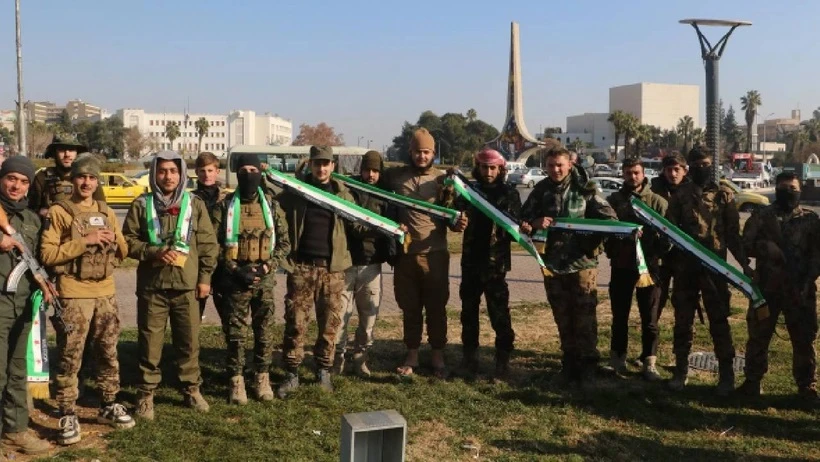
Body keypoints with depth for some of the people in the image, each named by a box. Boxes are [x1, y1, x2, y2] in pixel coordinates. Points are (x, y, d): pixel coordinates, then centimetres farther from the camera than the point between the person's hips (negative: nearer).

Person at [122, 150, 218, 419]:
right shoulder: (142, 205, 2)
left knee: (189, 341, 8)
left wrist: (205, 276, 2)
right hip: (152, 285, -1)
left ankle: (191, 389, 24)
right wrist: (154, 252, -13)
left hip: (187, 285, 1)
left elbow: (208, 243, 7)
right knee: (150, 342, 4)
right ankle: (146, 394, 18)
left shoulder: (195, 205, 5)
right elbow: (128, 241, 2)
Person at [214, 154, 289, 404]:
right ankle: (236, 381, 13)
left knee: (265, 332, 7)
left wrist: (269, 265, -10)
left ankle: (262, 378, 20)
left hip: (265, 280, 2)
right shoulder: (225, 206, 0)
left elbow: (284, 243, 5)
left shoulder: (272, 206, 5)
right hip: (235, 281, -1)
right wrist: (236, 270, -12)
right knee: (235, 333, 2)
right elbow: (214, 243, -3)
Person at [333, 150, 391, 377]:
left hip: (371, 265, 2)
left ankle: (360, 357, 21)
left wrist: (392, 253, -9)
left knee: (369, 315, 7)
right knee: (340, 313, 0)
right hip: (345, 262, -2)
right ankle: (337, 356, 16)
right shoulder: (346, 190, 2)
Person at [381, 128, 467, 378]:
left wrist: (457, 223, -19)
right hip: (405, 253, 1)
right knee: (410, 308, 11)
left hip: (434, 253, -1)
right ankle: (412, 355, 24)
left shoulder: (442, 179, 2)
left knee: (436, 307, 6)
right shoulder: (395, 176, 3)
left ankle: (438, 355, 19)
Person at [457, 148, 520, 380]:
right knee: (469, 312, 11)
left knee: (499, 314, -3)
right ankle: (470, 358, 23)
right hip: (471, 261, 3)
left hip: (495, 263, -3)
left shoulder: (510, 193, 1)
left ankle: (503, 362, 6)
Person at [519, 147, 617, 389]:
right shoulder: (541, 190, 5)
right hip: (553, 262, 3)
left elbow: (607, 215, -7)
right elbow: (524, 217, 2)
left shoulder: (584, 189, -4)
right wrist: (534, 223, -21)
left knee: (585, 316, -1)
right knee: (563, 317, 13)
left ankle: (588, 366, 10)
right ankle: (569, 364, 25)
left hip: (582, 261, -3)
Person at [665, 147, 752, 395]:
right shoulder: (680, 194, 7)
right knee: (683, 319, 8)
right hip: (685, 265, 1)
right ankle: (681, 370, 20)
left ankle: (726, 374, 12)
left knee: (719, 320, 2)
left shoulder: (724, 194, 5)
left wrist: (744, 262, -2)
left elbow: (732, 232, 5)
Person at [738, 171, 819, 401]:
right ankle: (752, 382, 17)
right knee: (758, 335, 5)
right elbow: (746, 245, 2)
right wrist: (765, 248, -17)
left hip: (800, 289, 0)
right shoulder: (761, 216, 5)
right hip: (766, 287, 0)